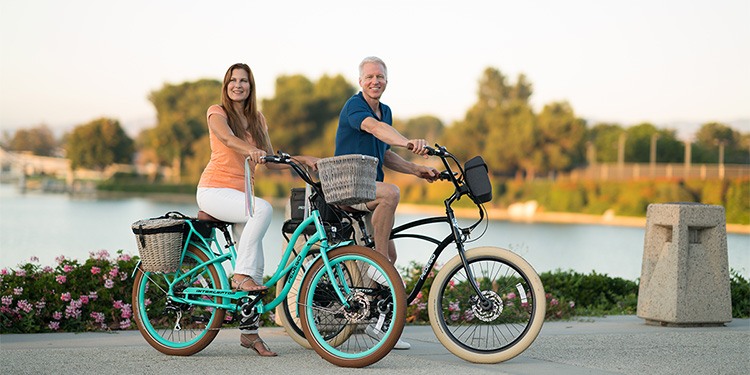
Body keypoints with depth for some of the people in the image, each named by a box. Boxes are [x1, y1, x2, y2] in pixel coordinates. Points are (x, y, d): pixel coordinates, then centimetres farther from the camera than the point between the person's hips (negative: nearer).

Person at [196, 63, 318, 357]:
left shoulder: (258, 120, 15)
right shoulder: (217, 112, -1)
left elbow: (271, 163, 12)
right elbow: (227, 138, -24)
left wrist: (302, 159, -4)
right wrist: (251, 150, -45)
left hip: (239, 194, 6)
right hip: (214, 191, -6)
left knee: (256, 267, -2)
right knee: (263, 208, -34)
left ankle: (249, 331, 4)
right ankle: (241, 275, -28)